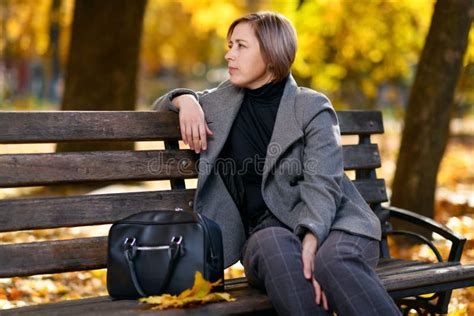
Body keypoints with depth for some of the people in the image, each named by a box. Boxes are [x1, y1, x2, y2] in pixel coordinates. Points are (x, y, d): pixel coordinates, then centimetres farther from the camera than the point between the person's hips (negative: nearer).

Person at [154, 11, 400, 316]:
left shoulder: (312, 107, 3)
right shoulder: (224, 100, 17)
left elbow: (321, 185, -10)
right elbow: (163, 105, 33)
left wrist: (310, 242, -30)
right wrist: (185, 100, 7)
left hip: (330, 221, -2)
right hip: (267, 229, 2)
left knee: (334, 259, -39)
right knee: (275, 248, -37)